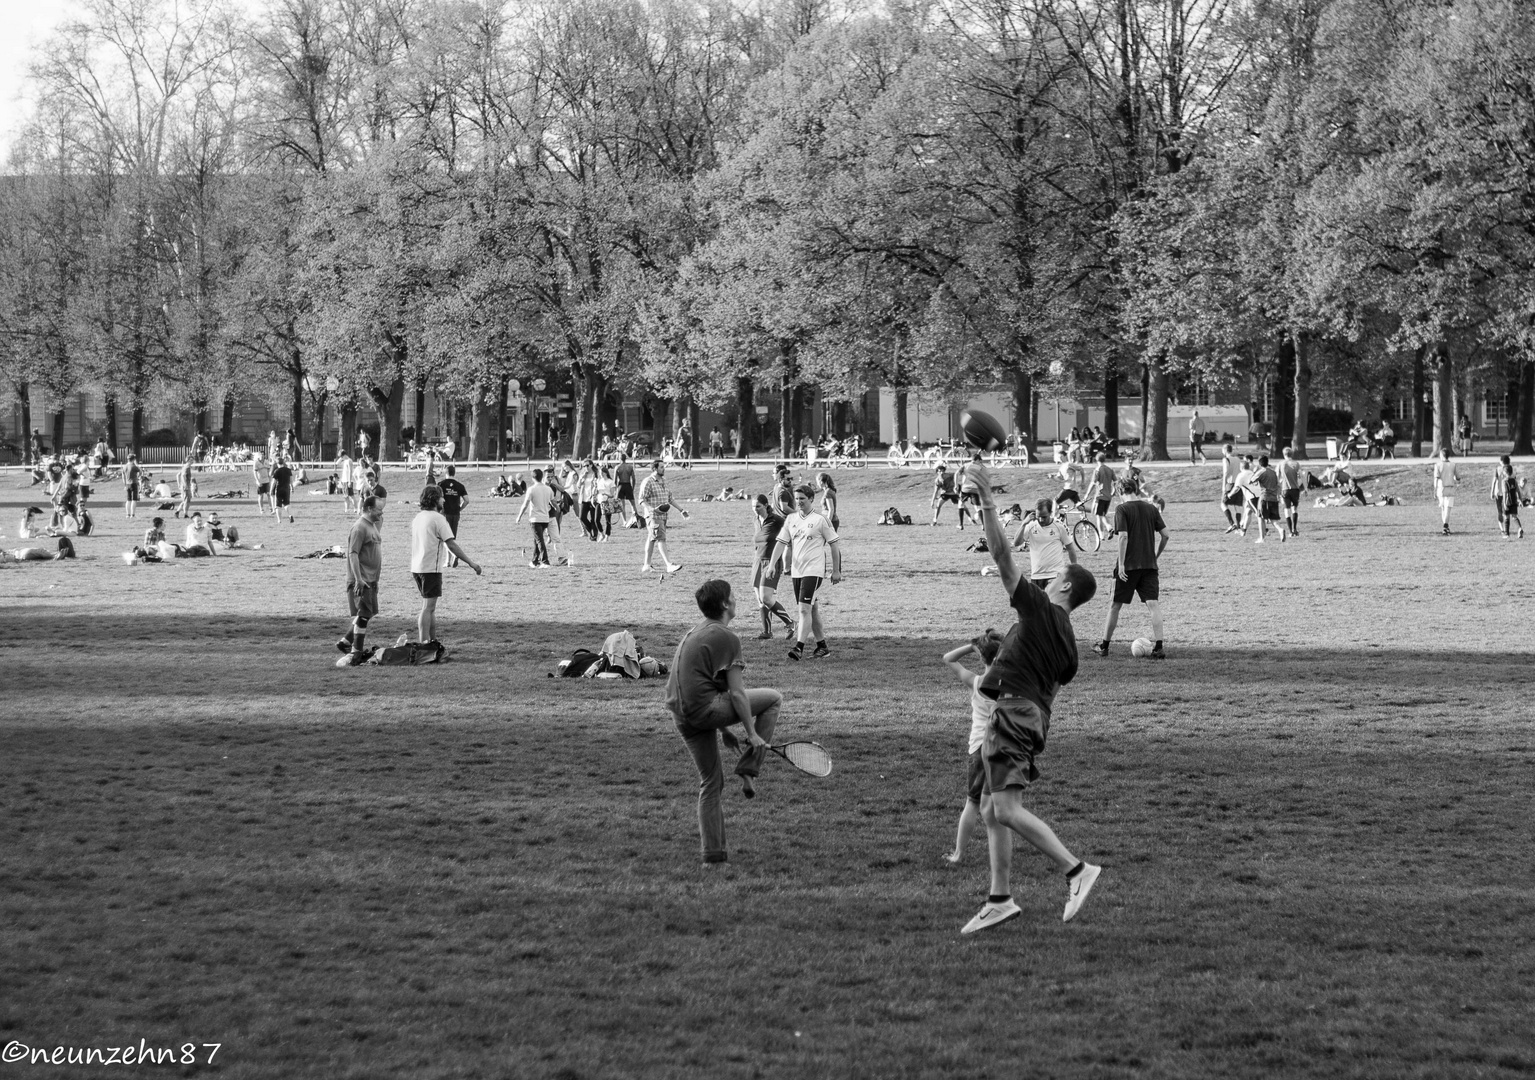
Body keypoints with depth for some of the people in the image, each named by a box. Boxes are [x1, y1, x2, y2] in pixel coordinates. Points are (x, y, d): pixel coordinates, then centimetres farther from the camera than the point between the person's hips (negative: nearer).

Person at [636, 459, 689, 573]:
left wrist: (681, 509, 21)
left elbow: (669, 498, 24)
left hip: (663, 515, 8)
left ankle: (646, 565, 21)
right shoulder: (648, 482, -11)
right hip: (653, 516, -8)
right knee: (661, 539, -15)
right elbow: (642, 500, -14)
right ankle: (669, 565, -23)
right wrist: (652, 508, -29)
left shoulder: (663, 481, 15)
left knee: (651, 539, 14)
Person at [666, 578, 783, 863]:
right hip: (705, 708, -9)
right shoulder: (727, 638, -8)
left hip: (681, 715, 9)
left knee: (711, 783, 17)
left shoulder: (692, 635, 21)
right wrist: (752, 733, -9)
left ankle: (712, 850, 16)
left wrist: (723, 728, 31)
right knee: (773, 698, 4)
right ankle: (748, 767, 2)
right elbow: (737, 692, -13)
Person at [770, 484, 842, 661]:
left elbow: (835, 544, 0)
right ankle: (822, 645, 22)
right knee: (812, 609, 12)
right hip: (796, 571, 6)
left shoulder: (820, 520, -5)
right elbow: (781, 542, 8)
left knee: (805, 608, -15)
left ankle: (799, 647, -18)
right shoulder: (791, 519, 10)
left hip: (813, 570, -6)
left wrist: (836, 571, 0)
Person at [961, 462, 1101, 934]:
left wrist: (988, 502, -10)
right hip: (1033, 714, 9)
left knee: (1007, 810, -16)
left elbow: (1002, 555, -11)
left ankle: (1077, 870, -19)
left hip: (1013, 708, -9)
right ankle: (999, 900, 11)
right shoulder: (1067, 641, 19)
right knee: (991, 810, 11)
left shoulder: (1039, 606, -4)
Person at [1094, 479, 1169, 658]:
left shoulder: (1122, 509, -6)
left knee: (1115, 605, 9)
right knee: (1153, 605, -3)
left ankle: (1104, 646, 18)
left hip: (1128, 565, -3)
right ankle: (1158, 648, -13)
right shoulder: (1151, 508, 7)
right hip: (1149, 565, 3)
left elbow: (1123, 536, -16)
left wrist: (1121, 564, -15)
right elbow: (1165, 535, 5)